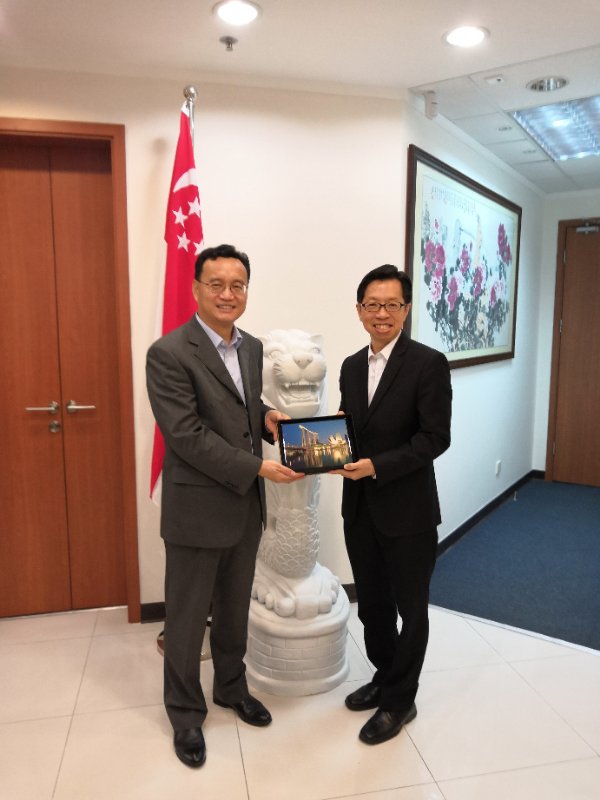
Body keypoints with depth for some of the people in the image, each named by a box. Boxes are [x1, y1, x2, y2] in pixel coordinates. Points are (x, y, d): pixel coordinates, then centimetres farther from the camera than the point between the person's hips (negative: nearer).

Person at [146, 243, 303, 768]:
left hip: (246, 505, 7)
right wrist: (258, 467, -21)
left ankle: (232, 687, 45)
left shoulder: (252, 347, 6)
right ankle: (186, 713, 34)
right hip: (196, 509, -6)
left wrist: (267, 415, -3)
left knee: (235, 609, 22)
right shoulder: (169, 354, -17)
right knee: (187, 617, 12)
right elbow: (187, 435, -21)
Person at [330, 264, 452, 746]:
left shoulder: (428, 363, -12)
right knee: (372, 604, 20)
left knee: (410, 608, 12)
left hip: (408, 510, -6)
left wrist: (376, 466, -23)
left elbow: (435, 438, -16)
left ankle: (400, 700, 31)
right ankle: (384, 677, 42)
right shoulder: (351, 367, 8)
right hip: (360, 508, 6)